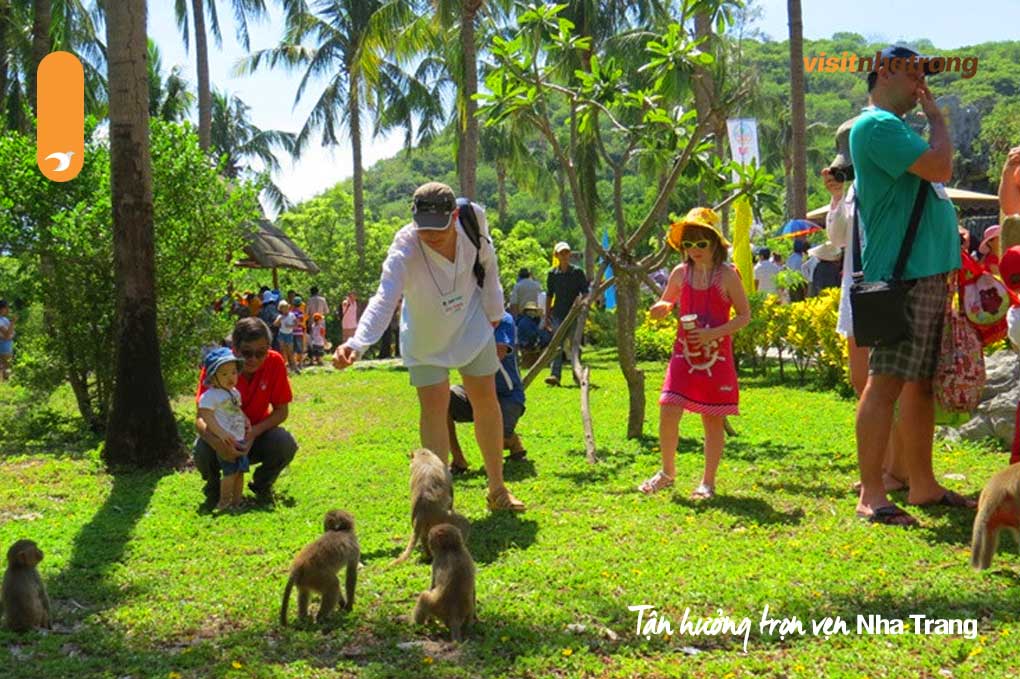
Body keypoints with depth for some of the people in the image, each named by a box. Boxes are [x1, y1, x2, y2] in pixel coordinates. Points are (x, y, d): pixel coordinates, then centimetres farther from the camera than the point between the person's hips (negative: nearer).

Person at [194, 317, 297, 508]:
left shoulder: (275, 362, -19)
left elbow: (282, 411, -11)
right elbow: (200, 418, -28)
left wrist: (253, 433, -29)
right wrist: (217, 442, -50)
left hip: (257, 435, 1)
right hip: (223, 436, -1)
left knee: (286, 445, -28)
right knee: (201, 450, -33)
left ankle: (262, 485, 5)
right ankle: (214, 486, 4)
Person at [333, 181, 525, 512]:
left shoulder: (473, 218, -25)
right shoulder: (405, 250, -36)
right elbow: (384, 299, -50)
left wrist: (493, 309, 6)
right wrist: (356, 344, -66)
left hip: (471, 323, 3)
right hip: (424, 335, -3)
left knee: (486, 400, 8)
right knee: (433, 406, -10)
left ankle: (497, 489, 23)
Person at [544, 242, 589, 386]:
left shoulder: (577, 272, 1)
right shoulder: (552, 274, 6)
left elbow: (585, 293, 3)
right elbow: (549, 296, 12)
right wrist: (546, 316, 10)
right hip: (558, 313, 1)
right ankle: (555, 376, -17)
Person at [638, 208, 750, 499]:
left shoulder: (727, 276, -5)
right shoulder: (680, 273, 5)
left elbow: (744, 315, -3)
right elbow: (665, 305, 19)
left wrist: (713, 333, -16)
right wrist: (661, 309, -6)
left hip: (716, 357, -3)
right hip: (684, 354, 3)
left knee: (713, 419, 3)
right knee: (668, 412, -6)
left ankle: (708, 482, 15)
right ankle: (667, 472, 15)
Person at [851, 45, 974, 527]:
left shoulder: (897, 127, 23)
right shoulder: (875, 125, -9)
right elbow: (940, 167, -19)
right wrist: (936, 116, -5)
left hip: (929, 271, 10)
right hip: (902, 274, -10)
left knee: (923, 383, 12)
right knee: (885, 382, -9)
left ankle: (923, 485, 20)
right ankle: (871, 496, -7)